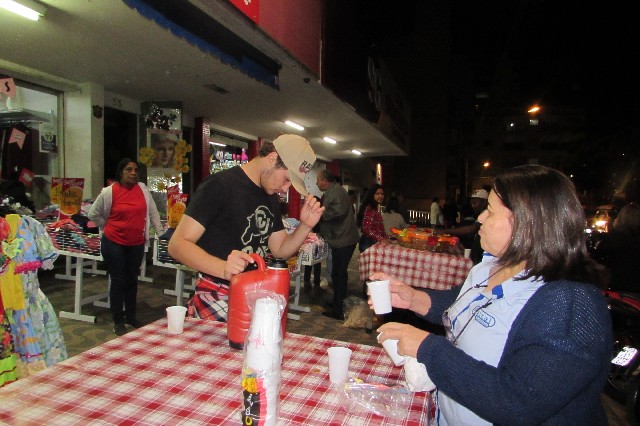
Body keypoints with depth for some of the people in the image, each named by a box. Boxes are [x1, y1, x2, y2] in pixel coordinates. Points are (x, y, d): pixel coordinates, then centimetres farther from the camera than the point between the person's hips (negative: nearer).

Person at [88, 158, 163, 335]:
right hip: (114, 243, -3)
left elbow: (152, 212, 8)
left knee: (132, 280, 15)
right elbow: (93, 214, 5)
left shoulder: (142, 188, 0)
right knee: (118, 281, 4)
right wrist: (108, 227, 7)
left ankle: (131, 316, 31)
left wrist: (161, 232, 8)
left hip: (137, 244, 3)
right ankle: (118, 321, 18)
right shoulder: (109, 192, -8)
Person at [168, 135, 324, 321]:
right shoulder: (220, 185, -15)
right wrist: (223, 268, -37)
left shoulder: (272, 198, 10)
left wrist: (305, 225, -8)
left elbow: (280, 250, 11)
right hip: (217, 300, -6)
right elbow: (177, 244, -20)